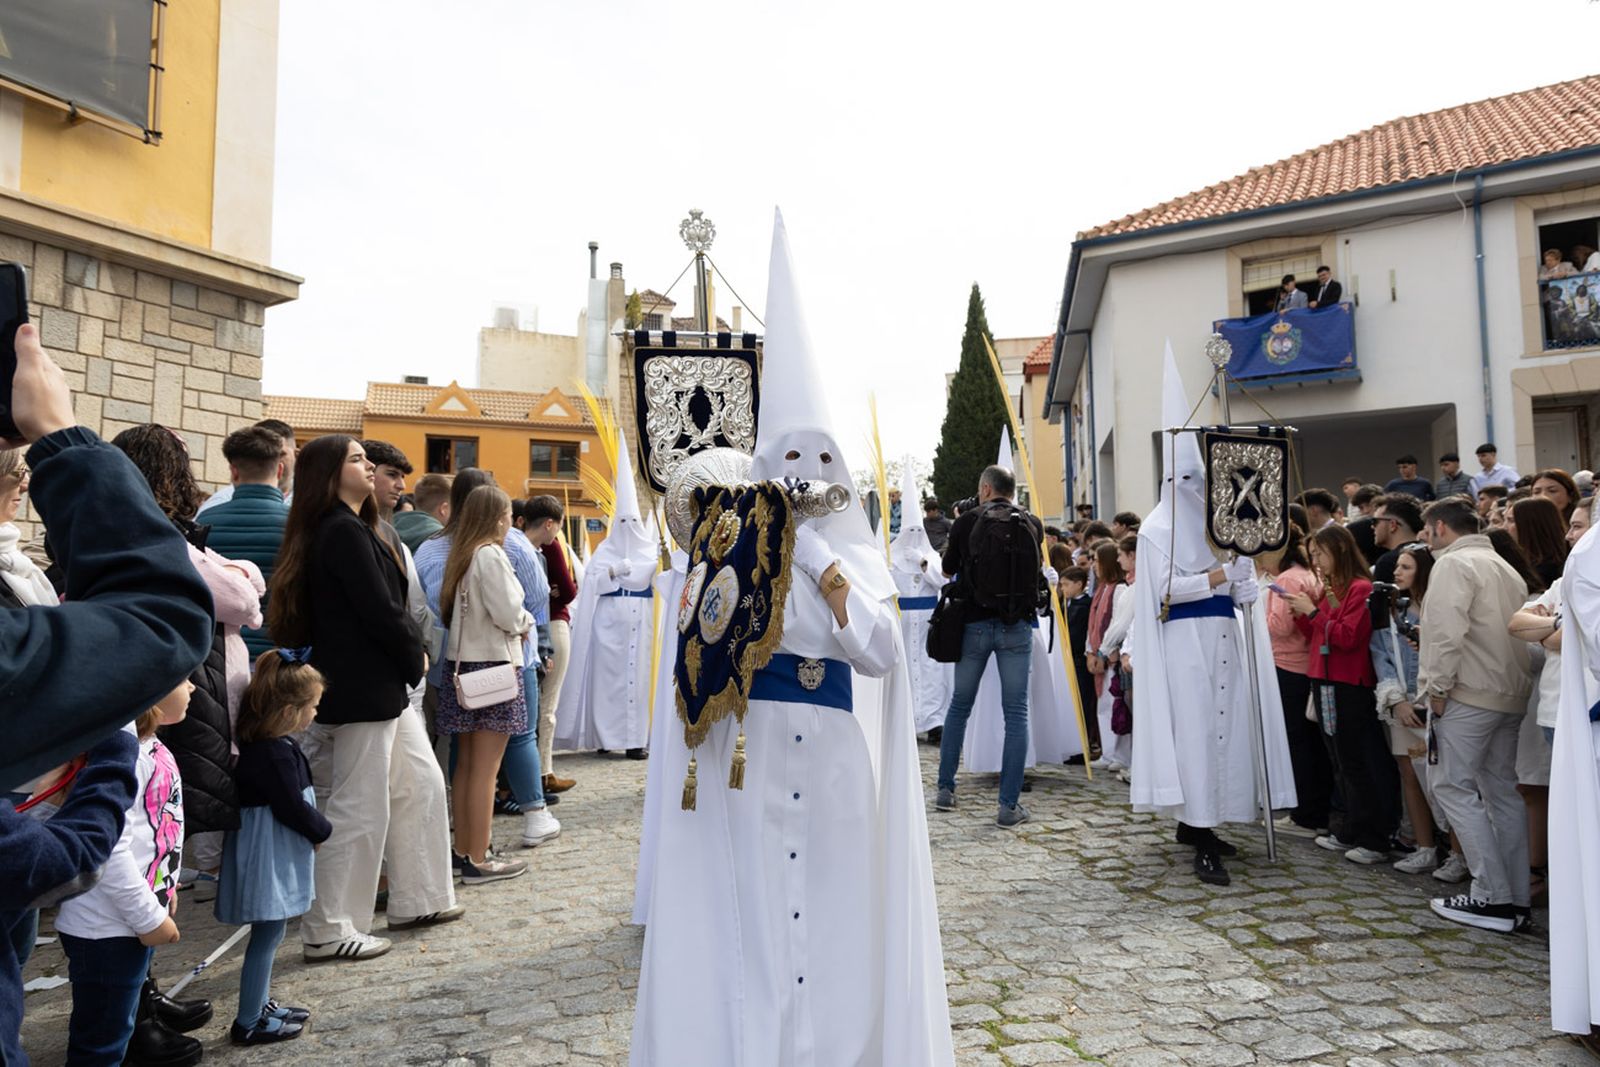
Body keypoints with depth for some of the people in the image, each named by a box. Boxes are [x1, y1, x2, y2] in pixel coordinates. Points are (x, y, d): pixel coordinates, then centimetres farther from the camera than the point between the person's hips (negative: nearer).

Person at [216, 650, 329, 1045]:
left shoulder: (260, 743, 5)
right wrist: (324, 831, -7)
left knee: (269, 933, 20)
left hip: (273, 853, 10)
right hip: (269, 854, -10)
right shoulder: (276, 753, -25)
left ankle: (260, 1005, 33)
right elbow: (292, 808, -22)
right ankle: (248, 1024, 11)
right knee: (267, 934, 1)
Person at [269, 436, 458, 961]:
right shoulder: (344, 532, -16)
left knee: (422, 784, 16)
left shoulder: (350, 529, 15)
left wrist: (408, 663, 1)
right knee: (360, 810, -1)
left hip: (383, 686, 10)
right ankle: (329, 930, 12)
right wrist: (415, 660, -6)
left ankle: (418, 900, 27)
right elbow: (381, 611, -20)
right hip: (363, 689, -10)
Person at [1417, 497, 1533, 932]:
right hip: (1511, 694, 9)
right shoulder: (1504, 566, 20)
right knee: (1502, 790, 12)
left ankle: (1492, 897, -3)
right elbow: (1517, 628, 18)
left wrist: (1438, 685, -13)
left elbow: (1447, 630, -19)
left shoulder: (1453, 563, -8)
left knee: (1453, 786, -3)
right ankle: (1515, 899, 15)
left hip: (1471, 692, -9)